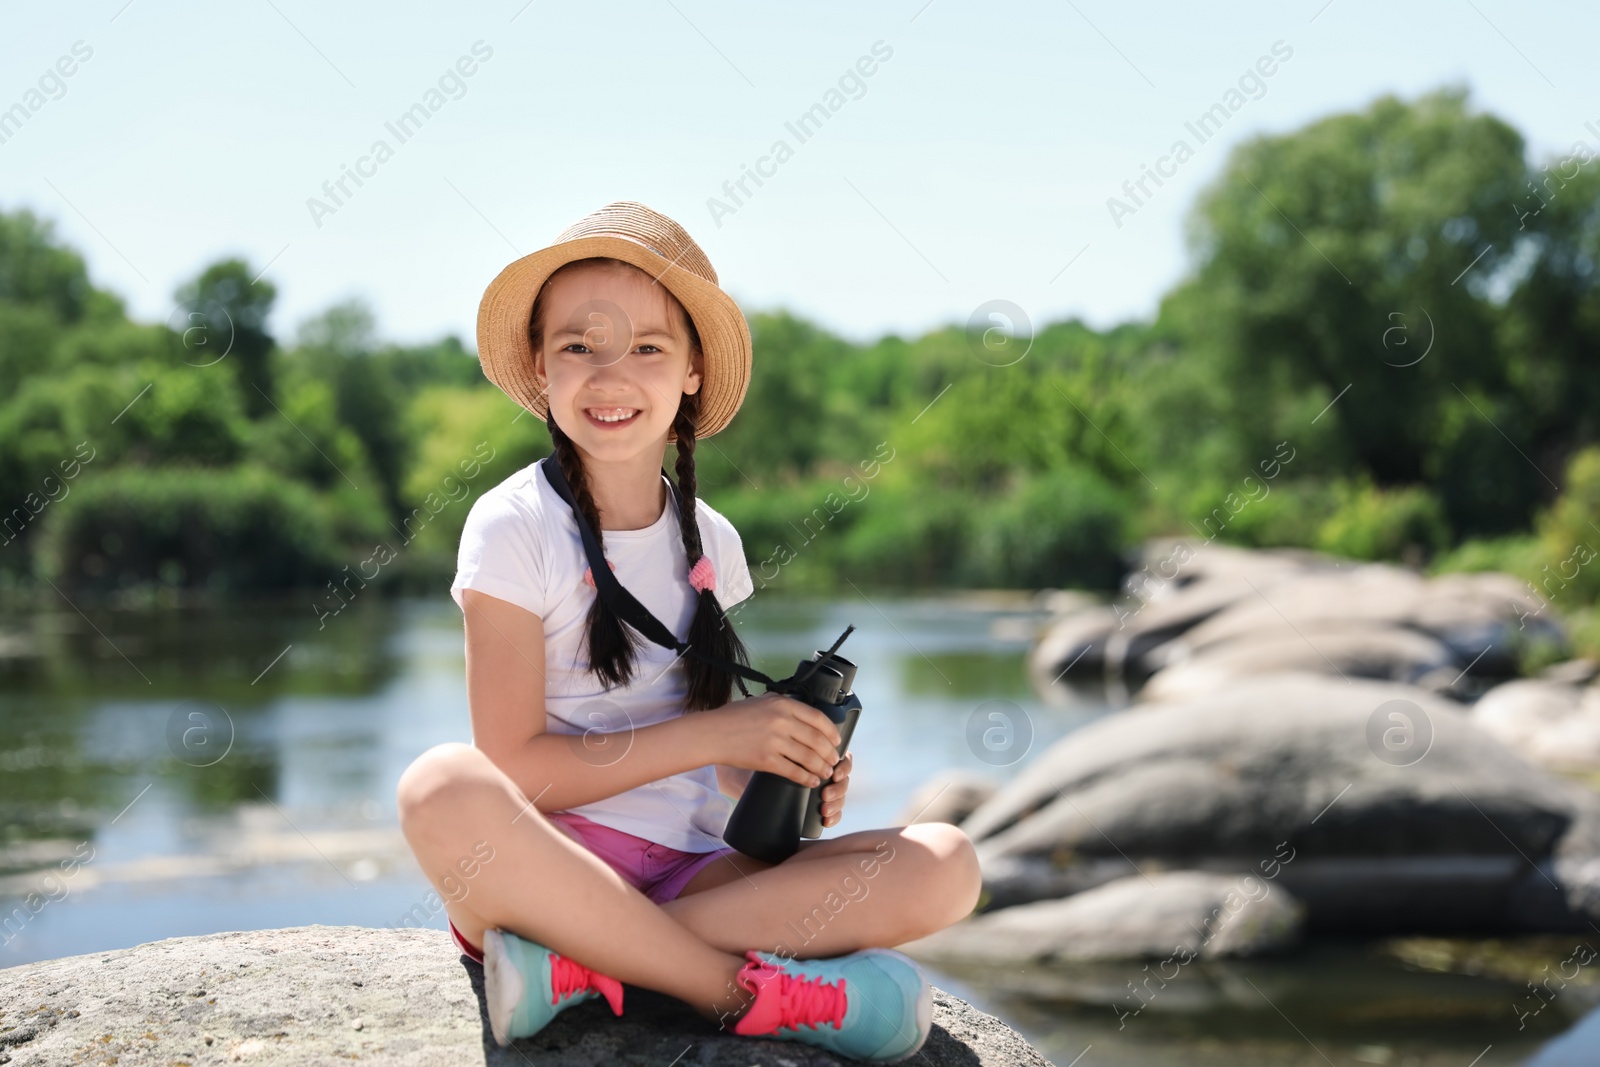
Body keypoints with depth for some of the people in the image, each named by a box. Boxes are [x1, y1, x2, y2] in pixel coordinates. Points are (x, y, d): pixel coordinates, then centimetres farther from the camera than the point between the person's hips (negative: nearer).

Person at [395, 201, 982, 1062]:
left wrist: (787, 777, -4)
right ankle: (749, 991, -26)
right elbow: (514, 764, -12)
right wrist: (713, 733, -15)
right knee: (443, 790, -38)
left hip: (688, 873, 5)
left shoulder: (709, 541, 10)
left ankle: (571, 963, -24)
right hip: (549, 855, -5)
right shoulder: (514, 528, -5)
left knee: (944, 868, -17)